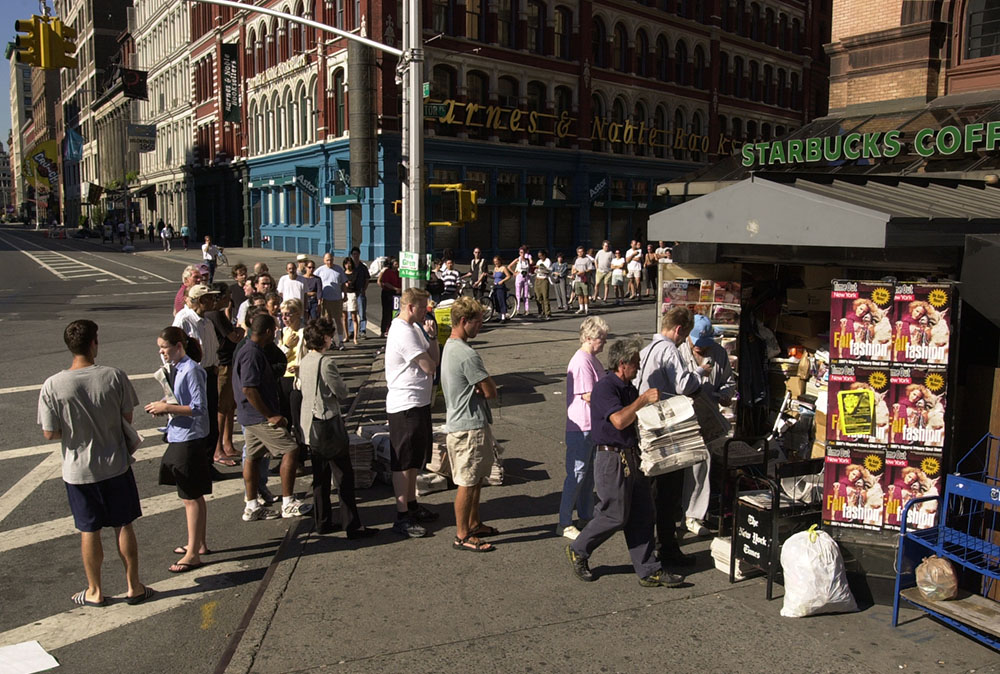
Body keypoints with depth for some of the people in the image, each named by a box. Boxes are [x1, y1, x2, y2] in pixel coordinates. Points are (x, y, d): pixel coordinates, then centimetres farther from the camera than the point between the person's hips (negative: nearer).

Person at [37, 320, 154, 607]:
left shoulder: (52, 386, -15)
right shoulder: (115, 376, -14)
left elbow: (50, 433, -10)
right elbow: (127, 419, -3)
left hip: (78, 471, 0)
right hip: (115, 465, 0)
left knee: (89, 532, 14)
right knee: (124, 526, 14)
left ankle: (95, 592, 29)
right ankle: (134, 587, 23)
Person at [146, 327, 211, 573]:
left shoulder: (191, 370, -19)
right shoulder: (175, 368, 9)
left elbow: (199, 408, -22)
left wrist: (167, 408, -20)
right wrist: (164, 406, 2)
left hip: (191, 440, -9)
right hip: (178, 437, 9)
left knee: (191, 497, -1)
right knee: (194, 496, 18)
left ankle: (192, 554, 9)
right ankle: (199, 543, 31)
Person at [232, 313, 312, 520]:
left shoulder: (247, 350, 14)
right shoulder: (253, 353, -19)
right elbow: (248, 389, -25)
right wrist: (270, 416, -22)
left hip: (251, 416, 11)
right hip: (260, 417, -11)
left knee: (253, 456, 13)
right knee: (291, 450, -7)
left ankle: (252, 507, 20)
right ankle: (288, 503, -2)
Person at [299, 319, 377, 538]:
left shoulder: (304, 361, 7)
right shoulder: (325, 362, -19)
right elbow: (342, 393, -14)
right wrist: (342, 386, 6)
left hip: (310, 427, 9)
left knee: (320, 476, 16)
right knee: (344, 477, -2)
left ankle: (322, 522, 22)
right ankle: (352, 526, 2)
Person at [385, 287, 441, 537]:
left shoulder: (413, 328, 13)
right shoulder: (404, 332, -20)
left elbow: (434, 361, 10)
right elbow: (429, 366, -20)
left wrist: (432, 337, -5)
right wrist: (431, 338, -3)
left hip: (418, 402, 10)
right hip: (406, 405, -10)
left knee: (414, 460, 19)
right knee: (404, 462, -2)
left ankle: (411, 505, 32)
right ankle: (402, 517, 5)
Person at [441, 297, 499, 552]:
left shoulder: (450, 347, 11)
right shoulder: (468, 355, -23)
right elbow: (491, 392, -18)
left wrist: (479, 388, -7)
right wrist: (483, 389, 1)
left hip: (459, 423, 10)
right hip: (470, 427, -10)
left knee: (477, 478, 21)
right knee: (468, 483, 1)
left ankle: (474, 524, 34)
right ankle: (462, 536, 12)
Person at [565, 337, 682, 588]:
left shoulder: (629, 388, 14)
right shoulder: (605, 387, -16)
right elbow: (619, 420, -30)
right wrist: (643, 399, -23)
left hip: (632, 456, 9)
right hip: (612, 458, -9)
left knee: (642, 514, 9)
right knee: (615, 516, -1)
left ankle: (648, 571, 16)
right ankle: (578, 551, 20)